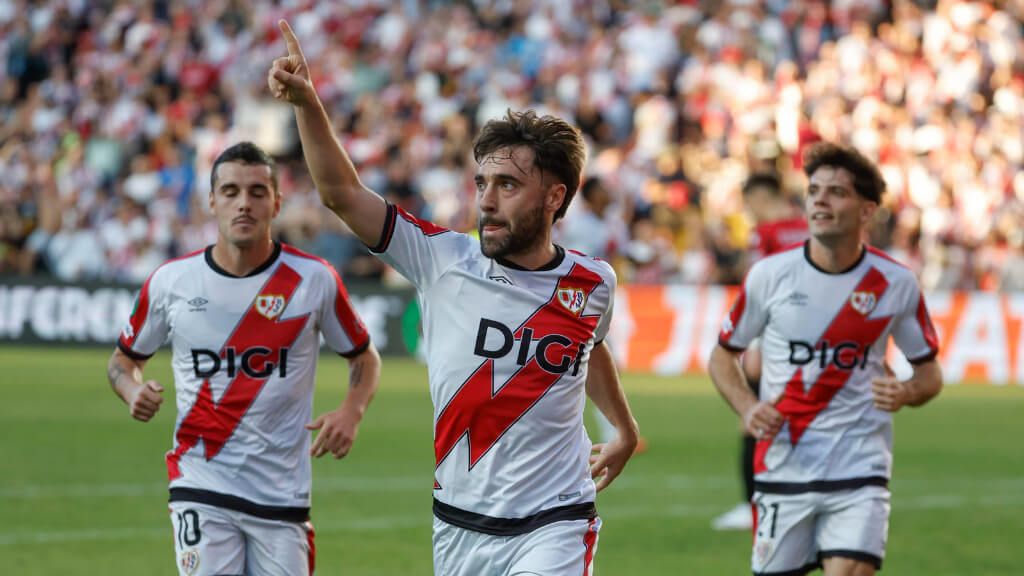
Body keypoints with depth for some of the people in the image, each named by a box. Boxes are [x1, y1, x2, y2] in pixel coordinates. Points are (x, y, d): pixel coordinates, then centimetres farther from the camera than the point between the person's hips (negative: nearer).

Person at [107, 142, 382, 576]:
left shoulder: (314, 280, -1)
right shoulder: (171, 281, 1)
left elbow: (364, 358, 11)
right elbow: (124, 358, 15)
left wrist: (351, 411, -9)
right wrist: (133, 392, -8)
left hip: (282, 491, 1)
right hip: (201, 488, -1)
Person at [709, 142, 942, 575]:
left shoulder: (896, 283, -1)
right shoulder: (770, 275, -3)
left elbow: (929, 373, 10)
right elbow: (723, 356, 10)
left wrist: (907, 392, -14)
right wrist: (747, 407, -9)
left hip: (859, 472, -1)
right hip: (783, 469, 1)